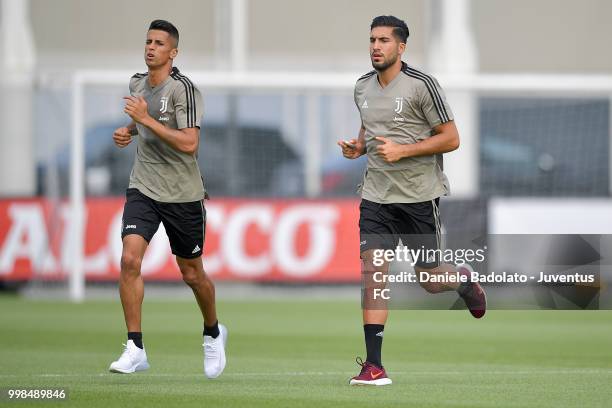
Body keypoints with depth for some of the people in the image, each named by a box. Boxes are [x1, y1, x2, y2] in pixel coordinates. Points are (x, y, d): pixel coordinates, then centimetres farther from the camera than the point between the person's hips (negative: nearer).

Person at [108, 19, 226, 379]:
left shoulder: (184, 89, -15)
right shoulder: (137, 84, 6)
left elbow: (189, 143, -26)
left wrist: (146, 119, -27)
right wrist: (128, 130, 8)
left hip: (183, 196, -4)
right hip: (143, 188, 4)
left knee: (192, 274, 9)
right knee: (130, 259, -17)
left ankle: (213, 333, 38)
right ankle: (136, 349, -14)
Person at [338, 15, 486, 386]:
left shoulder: (422, 85, -11)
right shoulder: (363, 87, 8)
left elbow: (451, 138, -10)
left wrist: (402, 150, -20)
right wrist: (358, 147, 3)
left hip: (419, 196, -4)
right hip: (376, 196, 4)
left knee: (429, 280, 6)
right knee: (372, 272, -10)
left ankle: (464, 281, 44)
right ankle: (375, 366, -11)